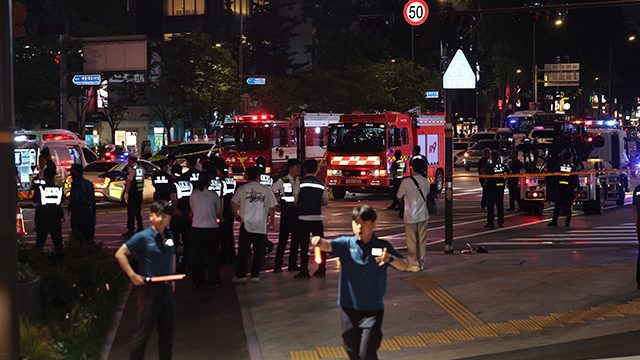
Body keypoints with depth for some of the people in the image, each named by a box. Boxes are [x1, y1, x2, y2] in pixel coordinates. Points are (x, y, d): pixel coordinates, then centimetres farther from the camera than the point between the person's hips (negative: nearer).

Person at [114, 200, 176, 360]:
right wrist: (133, 275, -16)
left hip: (167, 289, 6)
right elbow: (120, 254, -12)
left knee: (167, 332, 13)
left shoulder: (169, 236, 7)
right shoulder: (143, 237, -11)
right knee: (143, 332, -1)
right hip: (149, 289, -6)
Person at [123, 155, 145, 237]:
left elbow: (129, 181, -17)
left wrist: (126, 192, -16)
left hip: (133, 193, -8)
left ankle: (130, 230, -10)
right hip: (139, 193, 9)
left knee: (131, 212, -8)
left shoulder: (131, 169, -12)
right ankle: (140, 228, 20)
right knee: (138, 212, 17)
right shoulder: (140, 168, 13)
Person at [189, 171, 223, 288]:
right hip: (211, 228, -2)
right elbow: (219, 213, 2)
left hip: (196, 228, 2)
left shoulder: (194, 194, -1)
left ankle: (197, 281, 13)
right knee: (213, 256, 9)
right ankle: (213, 281, 13)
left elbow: (192, 211, 11)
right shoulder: (213, 195, -6)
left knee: (198, 256, 10)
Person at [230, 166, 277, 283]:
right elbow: (272, 209, 3)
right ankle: (255, 275, 9)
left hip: (246, 225, 0)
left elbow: (233, 203, -6)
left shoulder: (242, 189, 0)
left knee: (243, 252, 5)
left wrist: (237, 216, 7)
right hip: (261, 226, 0)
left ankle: (240, 275, 5)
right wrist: (271, 223, 14)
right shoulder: (267, 190, 1)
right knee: (258, 252, 9)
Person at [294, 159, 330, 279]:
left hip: (303, 218, -2)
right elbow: (325, 202, 6)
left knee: (304, 245, 1)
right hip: (317, 218, 2)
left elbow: (296, 200, -4)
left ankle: (304, 271, 2)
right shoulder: (321, 184, 4)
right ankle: (321, 270, 15)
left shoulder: (300, 182, -4)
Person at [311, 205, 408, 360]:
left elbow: (404, 266, -11)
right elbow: (329, 245, -21)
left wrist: (390, 259, -34)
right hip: (350, 308, 2)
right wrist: (319, 242, -46)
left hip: (373, 309, -2)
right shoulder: (346, 244, -1)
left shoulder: (382, 246, -3)